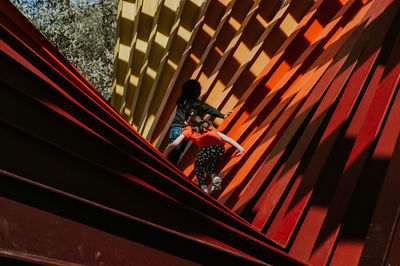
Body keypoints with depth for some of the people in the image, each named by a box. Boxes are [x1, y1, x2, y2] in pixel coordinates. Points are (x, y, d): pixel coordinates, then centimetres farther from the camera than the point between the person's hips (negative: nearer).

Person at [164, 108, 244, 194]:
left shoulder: (188, 130, 26)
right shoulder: (209, 126, 35)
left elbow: (172, 145, 24)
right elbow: (224, 137, 33)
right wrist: (239, 147, 37)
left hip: (206, 148, -3)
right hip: (220, 148, 3)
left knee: (198, 165, 28)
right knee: (209, 166, 31)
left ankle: (203, 187, 10)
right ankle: (214, 176, 1)